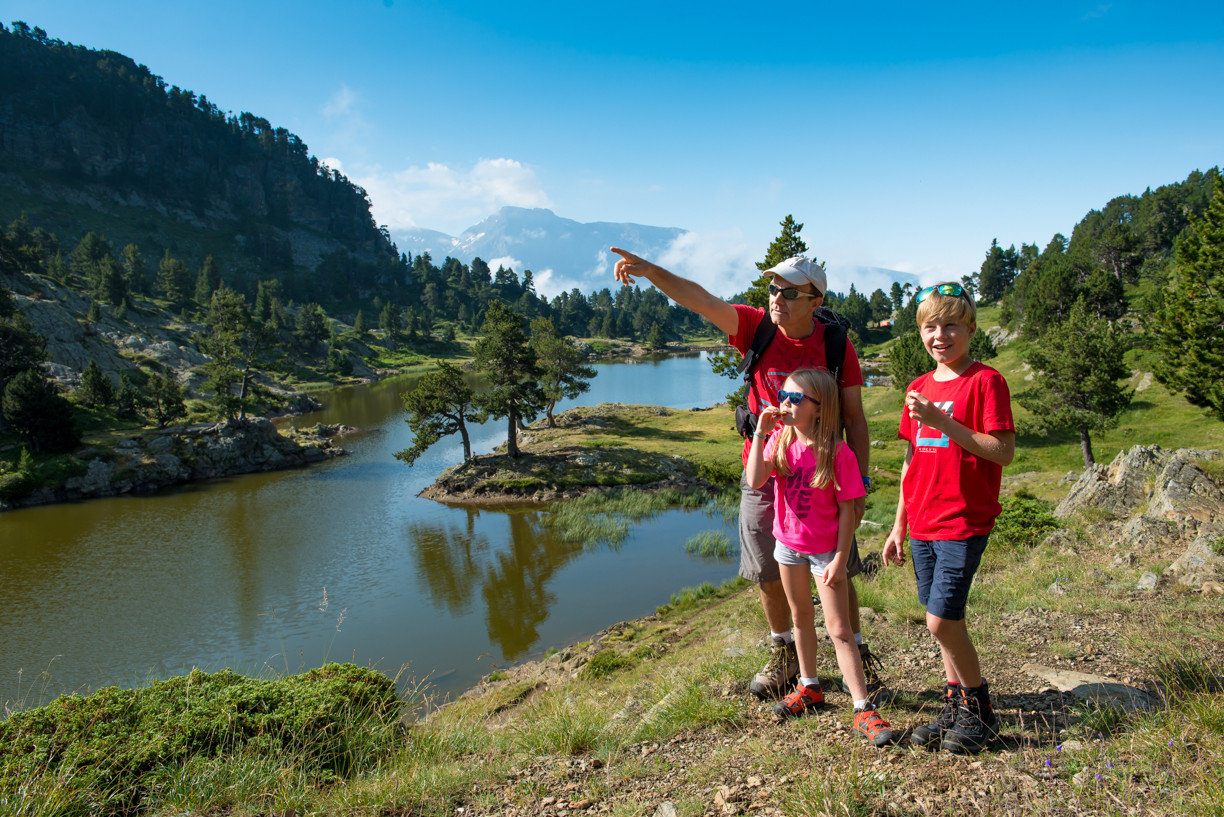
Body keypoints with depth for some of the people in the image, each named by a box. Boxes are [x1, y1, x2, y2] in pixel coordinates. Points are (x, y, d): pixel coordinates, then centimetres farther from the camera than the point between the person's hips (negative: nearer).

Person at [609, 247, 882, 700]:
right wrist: (651, 271, -32)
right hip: (763, 476, 2)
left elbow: (854, 418, -2)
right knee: (769, 574, 12)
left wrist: (860, 481, -5)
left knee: (837, 573, 10)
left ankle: (858, 653, 34)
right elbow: (700, 300, -18)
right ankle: (784, 656, 35)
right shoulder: (757, 328, -6)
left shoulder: (837, 346, -8)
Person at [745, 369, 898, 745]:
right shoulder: (780, 441, -5)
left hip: (825, 549, -5)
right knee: (801, 617, 20)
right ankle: (809, 687, 37)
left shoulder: (838, 452, -19)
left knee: (839, 629, -3)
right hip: (788, 545, 5)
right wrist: (760, 434, -23)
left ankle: (863, 708, 6)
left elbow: (847, 510, -15)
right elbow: (755, 481, -19)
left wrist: (840, 558, -16)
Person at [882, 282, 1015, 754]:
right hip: (923, 525, 6)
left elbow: (1003, 452, -16)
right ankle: (956, 707, 27)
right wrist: (899, 528, 15)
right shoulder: (918, 388, 11)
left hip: (963, 524, -6)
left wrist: (942, 422, -23)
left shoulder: (985, 381, -8)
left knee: (941, 621, -7)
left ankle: (979, 710, 14)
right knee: (944, 621, 12)